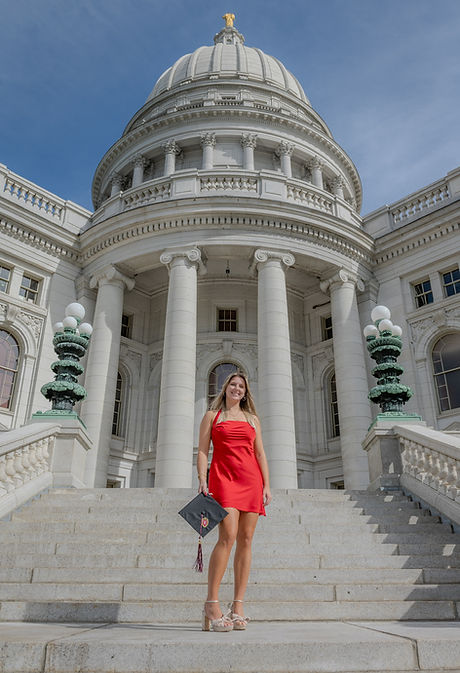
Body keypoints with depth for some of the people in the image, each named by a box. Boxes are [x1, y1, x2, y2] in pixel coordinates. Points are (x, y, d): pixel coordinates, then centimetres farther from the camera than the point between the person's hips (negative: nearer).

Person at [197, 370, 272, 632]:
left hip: (251, 479, 4)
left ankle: (238, 606, 5)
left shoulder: (253, 419, 19)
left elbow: (261, 454, 15)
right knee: (228, 536, -18)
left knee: (246, 540, -1)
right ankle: (211, 605, -10)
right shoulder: (212, 415, 12)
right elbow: (202, 451, 6)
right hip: (224, 477, -3)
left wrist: (267, 485, 5)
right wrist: (202, 480, -8)